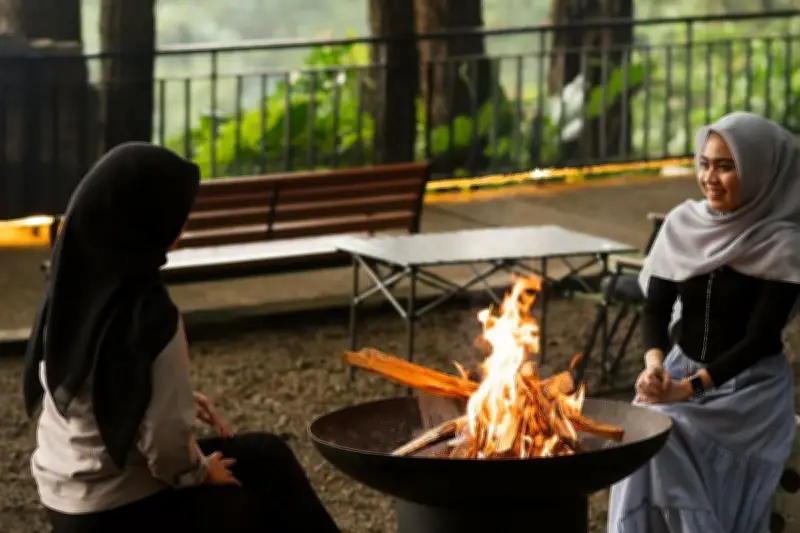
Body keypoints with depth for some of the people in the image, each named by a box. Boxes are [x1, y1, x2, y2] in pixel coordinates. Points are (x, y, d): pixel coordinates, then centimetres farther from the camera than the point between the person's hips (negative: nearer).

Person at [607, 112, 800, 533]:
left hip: (752, 388, -4)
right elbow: (655, 308, 0)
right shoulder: (683, 224, 1)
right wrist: (655, 364, -22)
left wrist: (688, 389, -27)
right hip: (682, 369, 4)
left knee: (662, 439, -26)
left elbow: (759, 338, -17)